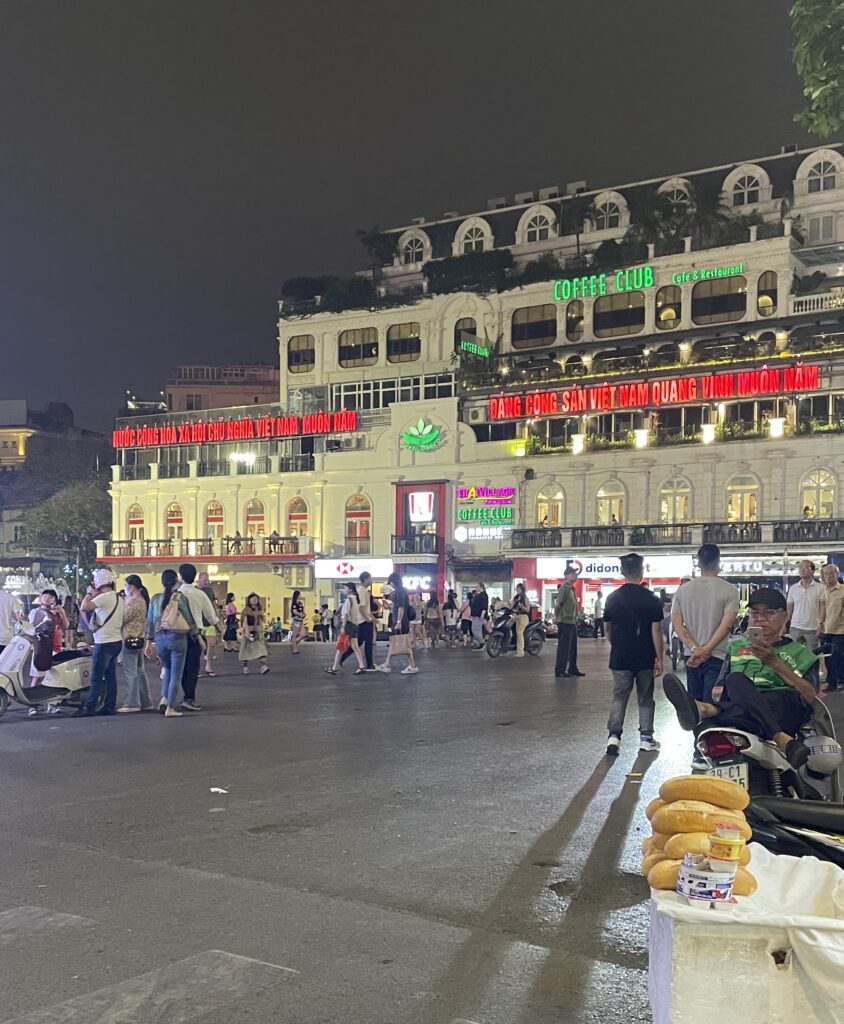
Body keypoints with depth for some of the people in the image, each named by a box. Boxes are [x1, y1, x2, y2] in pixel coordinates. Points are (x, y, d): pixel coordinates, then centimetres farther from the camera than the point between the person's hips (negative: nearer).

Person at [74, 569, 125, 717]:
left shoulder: (104, 597, -14)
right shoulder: (119, 599, 14)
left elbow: (84, 607, -20)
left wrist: (89, 594, -5)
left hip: (104, 643, -9)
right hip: (117, 641, 9)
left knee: (96, 677, -6)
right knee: (110, 676, 10)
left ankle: (89, 707, -5)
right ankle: (110, 706, 11)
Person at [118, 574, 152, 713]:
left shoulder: (134, 601, -15)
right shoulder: (141, 600, 17)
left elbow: (123, 618, -17)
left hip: (130, 639, -10)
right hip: (139, 639, 10)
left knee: (130, 672, -7)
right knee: (140, 671, 13)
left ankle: (131, 703, -5)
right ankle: (145, 702, 17)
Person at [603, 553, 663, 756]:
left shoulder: (613, 598, -1)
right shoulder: (651, 599, -9)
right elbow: (656, 630, -10)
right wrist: (659, 658, -4)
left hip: (620, 658, 1)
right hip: (645, 659, -1)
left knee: (619, 697, 7)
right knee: (645, 698, 11)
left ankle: (614, 735, -6)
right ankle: (646, 738, 15)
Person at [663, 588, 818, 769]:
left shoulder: (800, 652, 23)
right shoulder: (736, 646, 33)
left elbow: (810, 696, 5)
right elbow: (717, 690, 27)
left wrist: (775, 662, -5)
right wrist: (725, 692, 1)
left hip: (784, 705, -3)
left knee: (736, 680, -35)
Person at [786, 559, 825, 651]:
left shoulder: (820, 588, -1)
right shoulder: (793, 588, 6)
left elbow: (822, 607, -1)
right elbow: (789, 608, 9)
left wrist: (820, 623, -9)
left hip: (813, 628, -2)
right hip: (795, 628, 2)